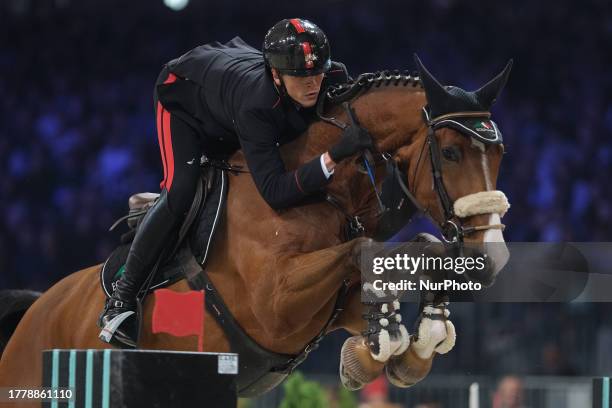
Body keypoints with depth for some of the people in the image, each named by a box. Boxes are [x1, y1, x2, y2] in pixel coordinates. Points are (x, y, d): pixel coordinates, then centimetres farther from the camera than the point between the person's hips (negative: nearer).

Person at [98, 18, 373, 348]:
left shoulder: (335, 79, -32)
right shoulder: (255, 105, -48)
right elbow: (276, 193, -51)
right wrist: (333, 157, -62)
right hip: (185, 89, -7)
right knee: (180, 193, -24)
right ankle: (121, 299, -14)